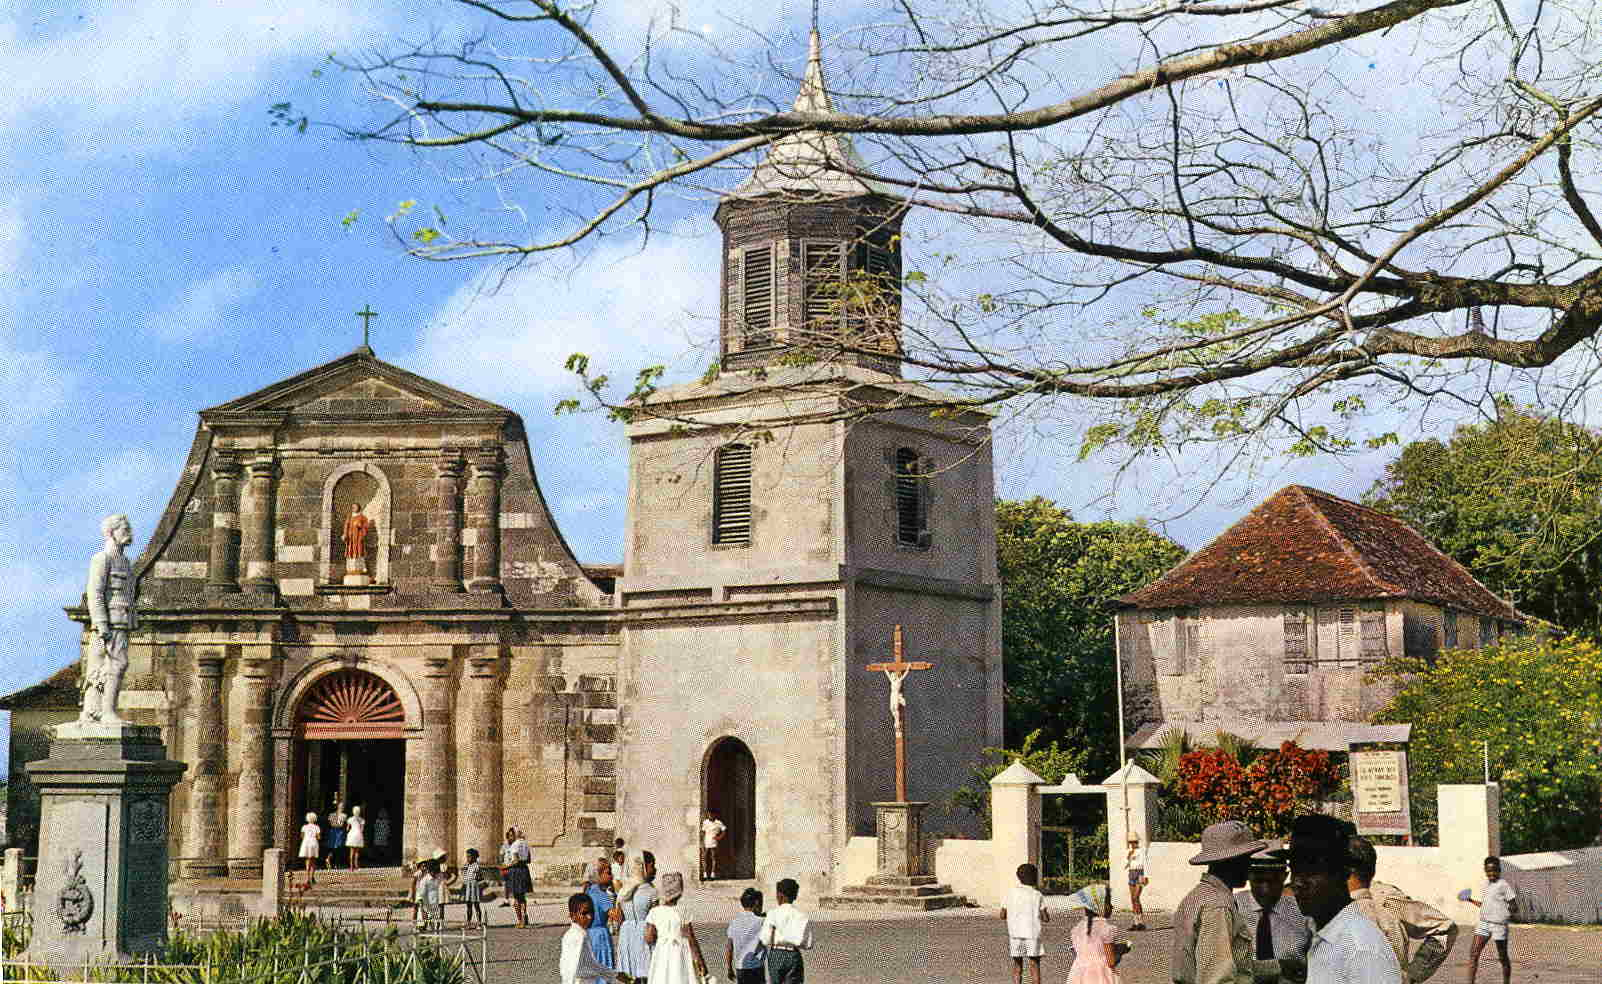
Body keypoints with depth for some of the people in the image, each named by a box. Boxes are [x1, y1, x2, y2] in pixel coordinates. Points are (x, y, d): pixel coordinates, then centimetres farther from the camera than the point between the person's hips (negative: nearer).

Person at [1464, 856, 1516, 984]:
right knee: (1473, 953, -3)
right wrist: (1471, 900, 20)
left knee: (1503, 957, 6)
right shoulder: (1484, 886, 13)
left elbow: (1515, 907, -9)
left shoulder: (1504, 886, -8)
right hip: (1483, 922, 6)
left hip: (1499, 924, -6)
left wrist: (1511, 909, -31)